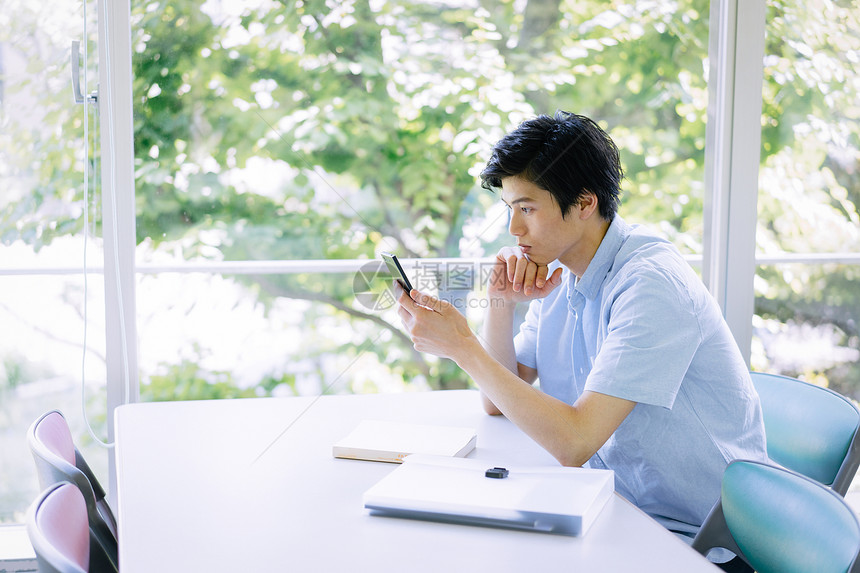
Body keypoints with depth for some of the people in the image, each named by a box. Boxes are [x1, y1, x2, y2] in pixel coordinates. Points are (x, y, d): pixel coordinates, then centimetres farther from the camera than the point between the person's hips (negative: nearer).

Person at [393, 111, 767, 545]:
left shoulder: (650, 283, -23)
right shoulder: (559, 273, 3)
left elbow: (574, 443, -30)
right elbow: (498, 403, 7)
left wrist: (463, 346, -27)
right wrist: (500, 304, -8)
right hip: (613, 504, 7)